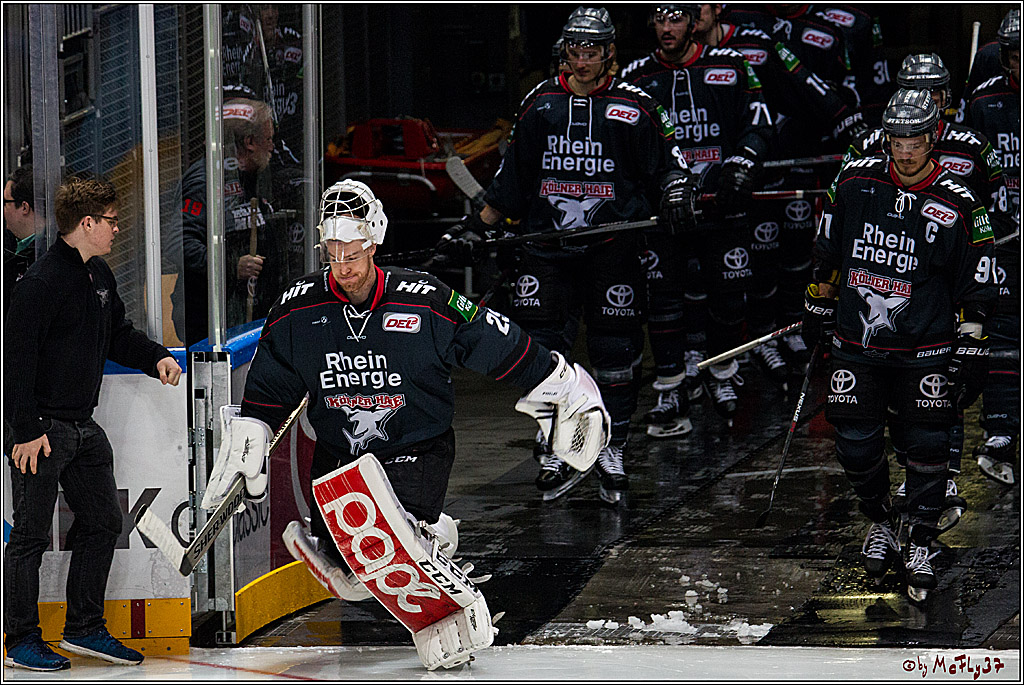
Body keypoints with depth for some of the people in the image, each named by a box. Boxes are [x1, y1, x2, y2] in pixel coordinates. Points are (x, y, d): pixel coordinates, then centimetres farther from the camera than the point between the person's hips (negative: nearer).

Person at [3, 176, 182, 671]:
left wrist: (156, 357, 6)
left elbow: (116, 334, 25)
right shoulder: (40, 283, -18)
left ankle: (84, 629, 23)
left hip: (83, 426, 9)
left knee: (103, 522, 12)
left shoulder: (99, 276, 11)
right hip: (40, 429, -9)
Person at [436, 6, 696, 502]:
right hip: (547, 243, 2)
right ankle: (554, 452, 5)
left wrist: (675, 197, -14)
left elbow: (669, 162, 6)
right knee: (541, 349, -4)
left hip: (612, 246, -2)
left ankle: (612, 449, 12)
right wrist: (476, 227, 15)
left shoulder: (635, 108, 2)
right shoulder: (540, 104, 11)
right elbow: (511, 180, 18)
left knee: (615, 350, -1)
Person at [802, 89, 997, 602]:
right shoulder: (854, 183, -1)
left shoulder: (959, 207, -8)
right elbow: (828, 253, 14)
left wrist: (970, 354, -4)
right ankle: (881, 522, 29)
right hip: (855, 344, 2)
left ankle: (922, 543, 16)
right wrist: (817, 310, 19)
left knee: (926, 446, -3)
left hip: (925, 352, -2)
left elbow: (976, 287, -2)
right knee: (856, 446, 3)